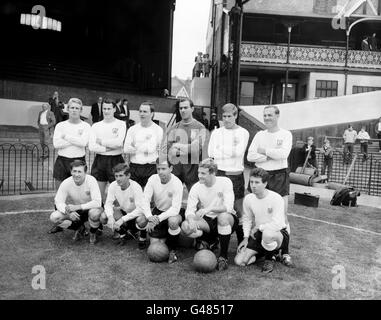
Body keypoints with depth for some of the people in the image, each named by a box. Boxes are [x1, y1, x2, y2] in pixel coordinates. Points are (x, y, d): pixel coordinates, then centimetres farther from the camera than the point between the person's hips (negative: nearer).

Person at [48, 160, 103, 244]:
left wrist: (77, 207, -39)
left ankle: (93, 233, -3)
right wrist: (68, 212, -35)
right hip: (74, 212, 3)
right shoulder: (66, 183, -16)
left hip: (89, 209, -3)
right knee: (54, 217, -20)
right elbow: (59, 202, -14)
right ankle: (79, 228, 6)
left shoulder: (91, 180, -24)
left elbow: (97, 202, -31)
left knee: (95, 213, -38)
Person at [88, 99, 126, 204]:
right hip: (99, 160, 3)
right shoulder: (96, 126, 9)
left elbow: (119, 142, -14)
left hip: (116, 160, -3)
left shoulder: (121, 124, 2)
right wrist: (107, 148, -11)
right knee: (99, 192, 8)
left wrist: (101, 142, -5)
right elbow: (91, 146, -3)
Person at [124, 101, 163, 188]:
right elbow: (126, 149, -1)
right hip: (134, 167, 2)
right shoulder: (132, 129, 8)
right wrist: (145, 148, -2)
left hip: (151, 167, -2)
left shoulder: (158, 130, 4)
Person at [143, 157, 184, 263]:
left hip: (172, 213, -3)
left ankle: (172, 251, -13)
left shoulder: (177, 183, -24)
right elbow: (145, 200, -16)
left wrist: (159, 218, -40)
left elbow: (175, 208, -29)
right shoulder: (153, 179, -13)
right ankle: (164, 235, 32)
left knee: (173, 221, -39)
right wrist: (149, 217, -34)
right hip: (157, 211, 4)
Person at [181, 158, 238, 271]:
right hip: (207, 221, 3)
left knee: (223, 216, -39)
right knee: (186, 226, -25)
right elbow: (189, 210, -11)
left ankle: (223, 257, -20)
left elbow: (228, 207, -26)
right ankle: (210, 242, 6)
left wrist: (209, 209, -40)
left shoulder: (225, 182, -16)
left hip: (228, 220, -3)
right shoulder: (196, 188, -7)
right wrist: (191, 220, -34)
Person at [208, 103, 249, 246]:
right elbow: (211, 153, -3)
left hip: (236, 174, -1)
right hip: (219, 173, 2)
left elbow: (239, 152, -11)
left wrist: (221, 150, -4)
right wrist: (231, 151, -7)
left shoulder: (243, 133, 4)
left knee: (238, 209, 5)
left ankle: (242, 242, 14)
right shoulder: (216, 132, 10)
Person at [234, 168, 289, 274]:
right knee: (239, 261, -10)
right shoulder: (248, 199, -5)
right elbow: (247, 219, 10)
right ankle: (262, 252, 19)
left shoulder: (276, 198, -22)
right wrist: (246, 237, 0)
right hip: (258, 234, 5)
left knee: (267, 234, -42)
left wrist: (258, 227, -15)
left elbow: (277, 225, -27)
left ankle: (269, 258, -7)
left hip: (279, 233, -4)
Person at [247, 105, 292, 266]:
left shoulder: (286, 134, 2)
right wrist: (271, 156, -10)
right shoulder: (259, 135, 11)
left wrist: (264, 151, -6)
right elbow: (250, 156, -1)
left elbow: (283, 153, -16)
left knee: (282, 215, -2)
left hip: (278, 176, -3)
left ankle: (284, 252, 6)